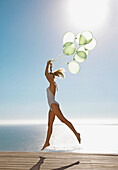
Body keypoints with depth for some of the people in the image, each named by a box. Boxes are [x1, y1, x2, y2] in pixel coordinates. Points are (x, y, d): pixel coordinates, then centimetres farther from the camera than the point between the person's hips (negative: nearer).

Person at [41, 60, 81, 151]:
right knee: (50, 124, 8)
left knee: (64, 120, -13)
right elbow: (49, 74, 36)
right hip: (52, 107, 10)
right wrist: (50, 67, 36)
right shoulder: (53, 84, 18)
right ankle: (47, 142, 12)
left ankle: (76, 133, -9)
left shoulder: (53, 83, -6)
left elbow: (46, 74, -8)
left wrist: (48, 64, 4)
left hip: (54, 105, -10)